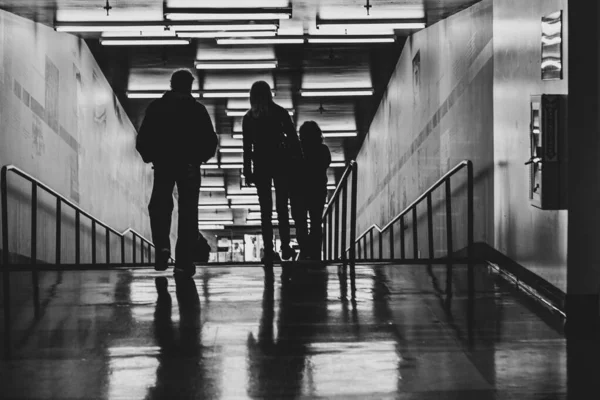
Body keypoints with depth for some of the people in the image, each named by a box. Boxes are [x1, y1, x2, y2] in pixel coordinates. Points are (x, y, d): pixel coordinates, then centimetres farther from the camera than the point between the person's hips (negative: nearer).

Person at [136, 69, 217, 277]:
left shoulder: (156, 107, 3)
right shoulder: (197, 110, 2)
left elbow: (143, 140, 0)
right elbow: (210, 141, 0)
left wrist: (150, 157, 15)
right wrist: (200, 156, 17)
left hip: (163, 165, 0)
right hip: (190, 166, 0)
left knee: (160, 206, 12)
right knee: (188, 211, 5)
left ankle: (162, 246, -15)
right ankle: (184, 261, 0)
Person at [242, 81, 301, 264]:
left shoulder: (249, 118, 2)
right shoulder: (279, 113, -3)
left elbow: (247, 147, 1)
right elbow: (293, 138, -4)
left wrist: (247, 172, 5)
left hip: (260, 166, 1)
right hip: (280, 163, -1)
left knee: (265, 209, 4)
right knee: (282, 208, 8)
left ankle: (269, 251, 1)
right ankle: (285, 247, 5)